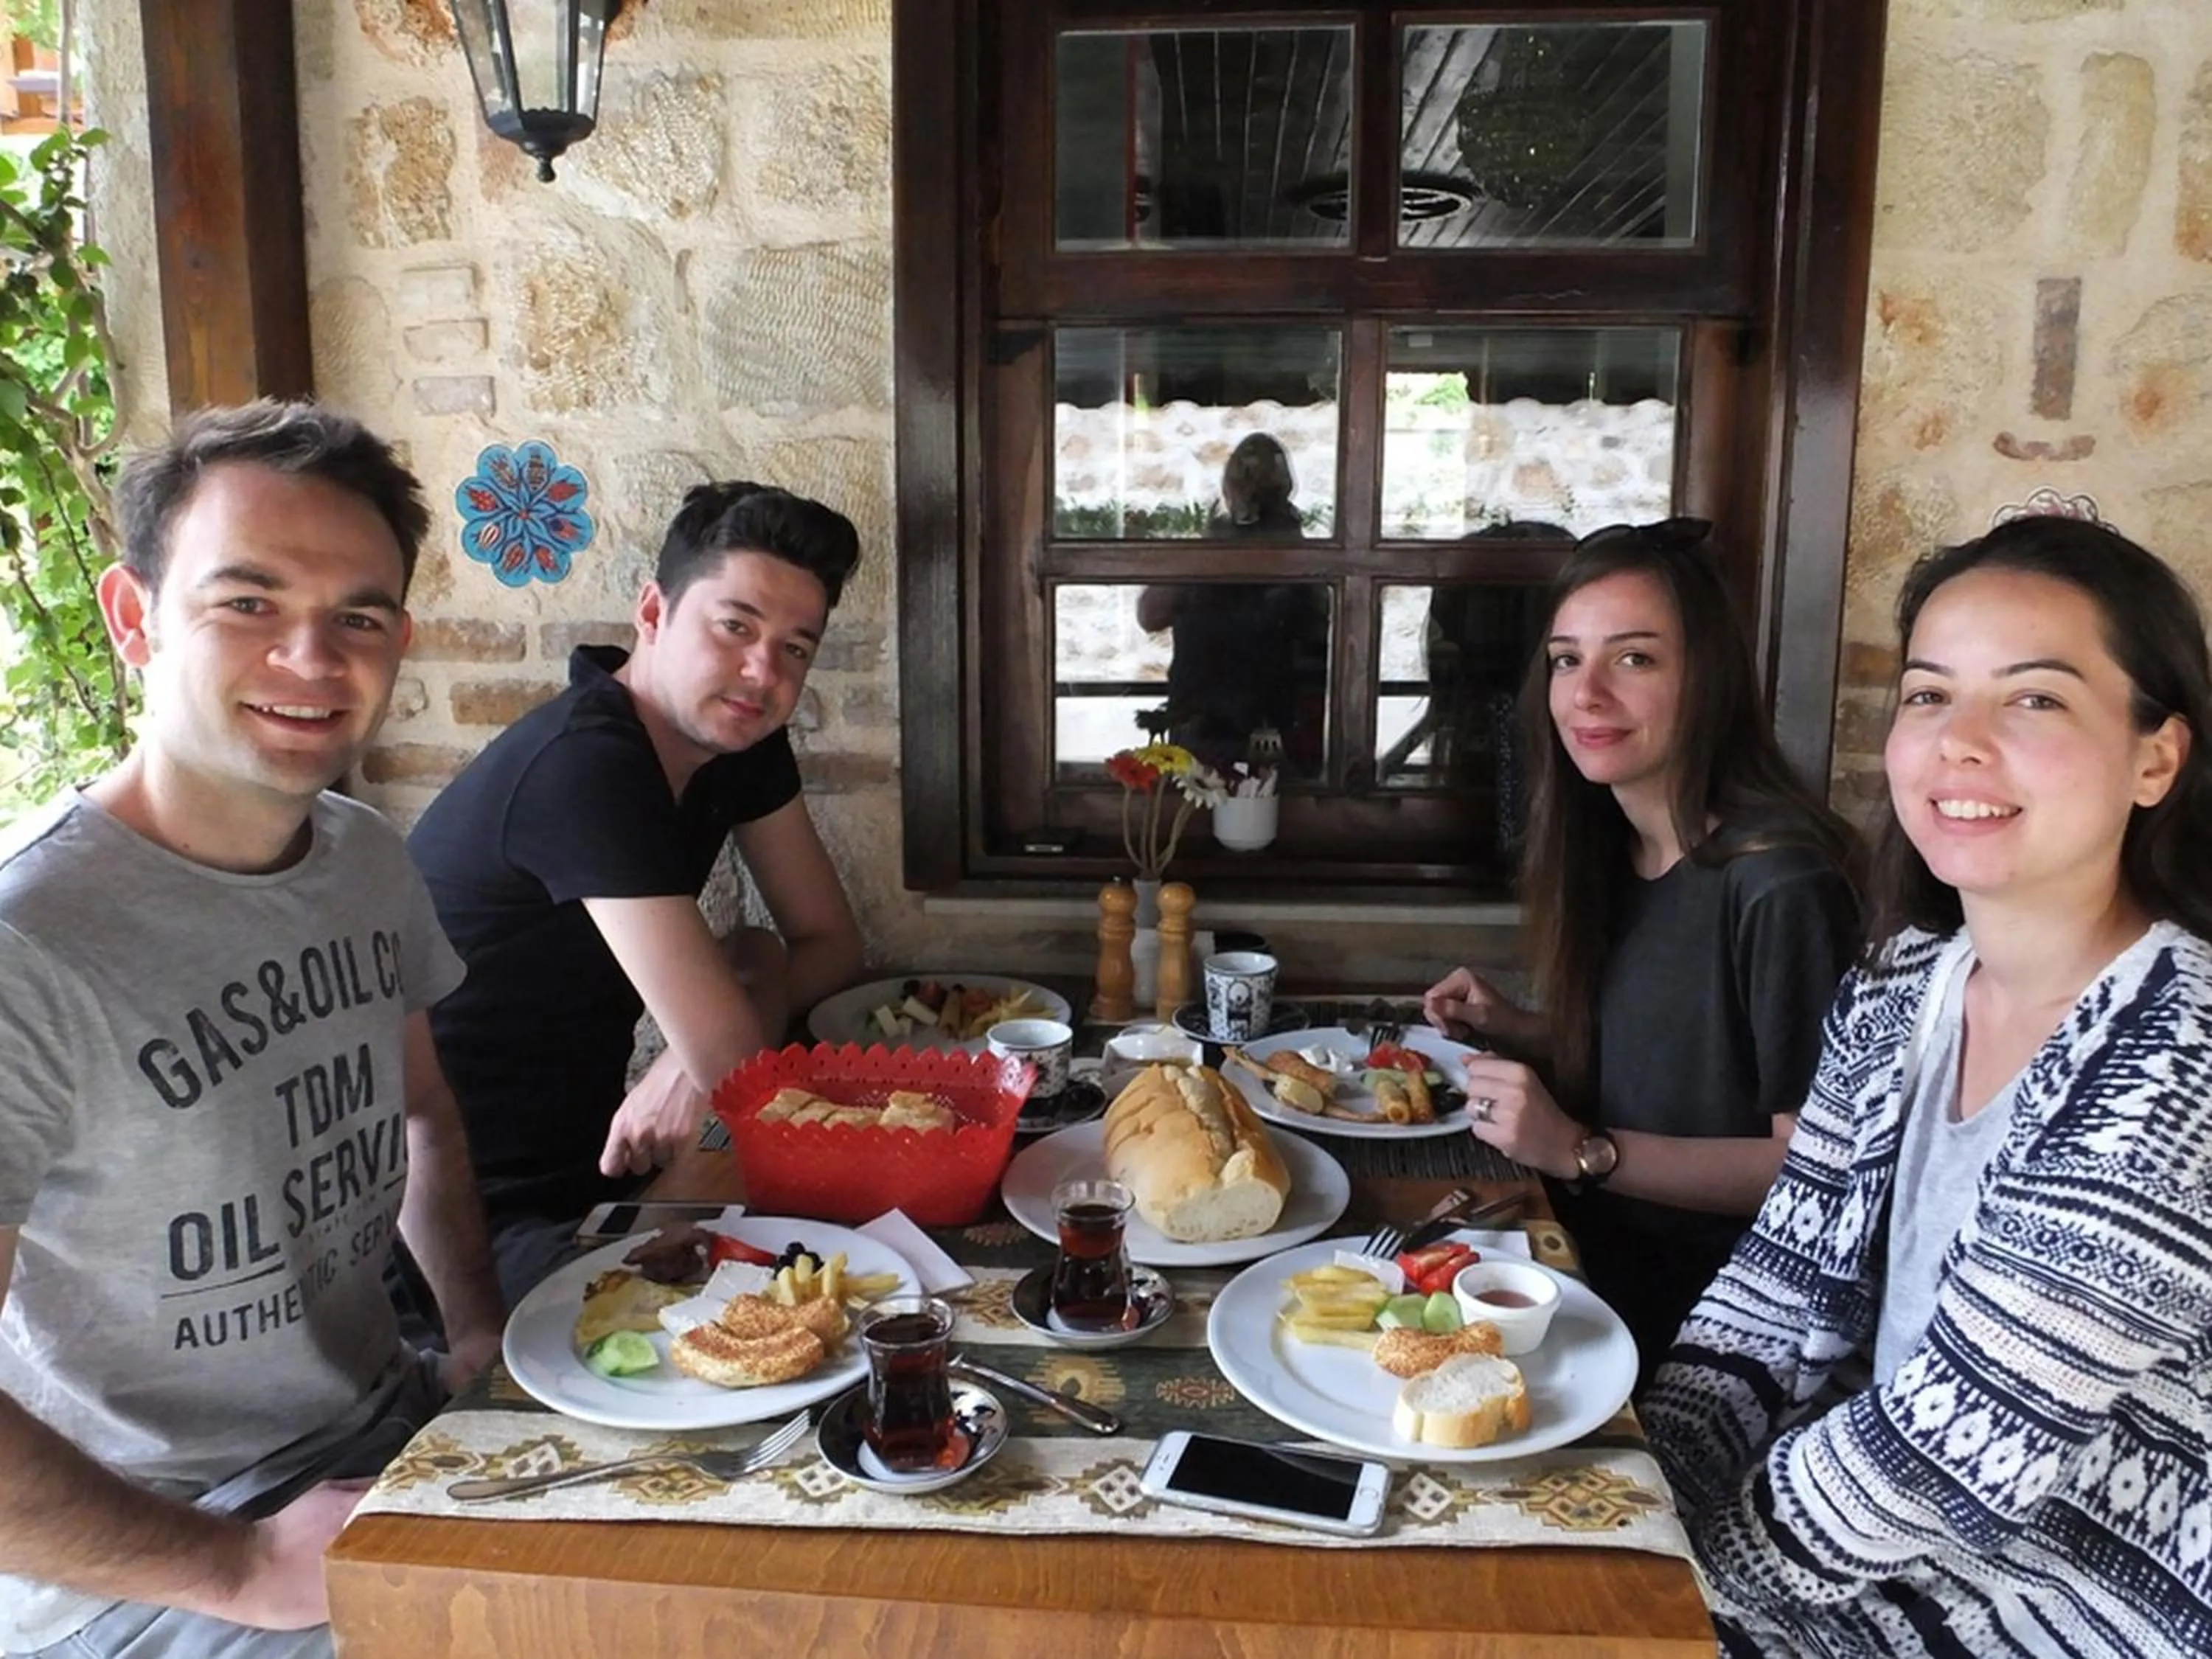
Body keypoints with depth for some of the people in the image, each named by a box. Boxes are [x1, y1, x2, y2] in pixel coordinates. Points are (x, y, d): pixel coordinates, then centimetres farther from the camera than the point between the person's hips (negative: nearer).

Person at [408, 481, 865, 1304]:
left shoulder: (737, 734, -1)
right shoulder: (585, 766, -27)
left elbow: (831, 941, 4)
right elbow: (729, 1054, -30)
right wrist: (758, 970, -7)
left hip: (584, 1166, 8)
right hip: (483, 1216, -8)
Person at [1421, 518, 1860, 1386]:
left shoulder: (1779, 882, -20)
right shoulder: (1612, 849, 4)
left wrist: (1581, 1151, -23)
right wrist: (1517, 1031, 2)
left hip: (1710, 1309, -7)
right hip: (1605, 1261, 7)